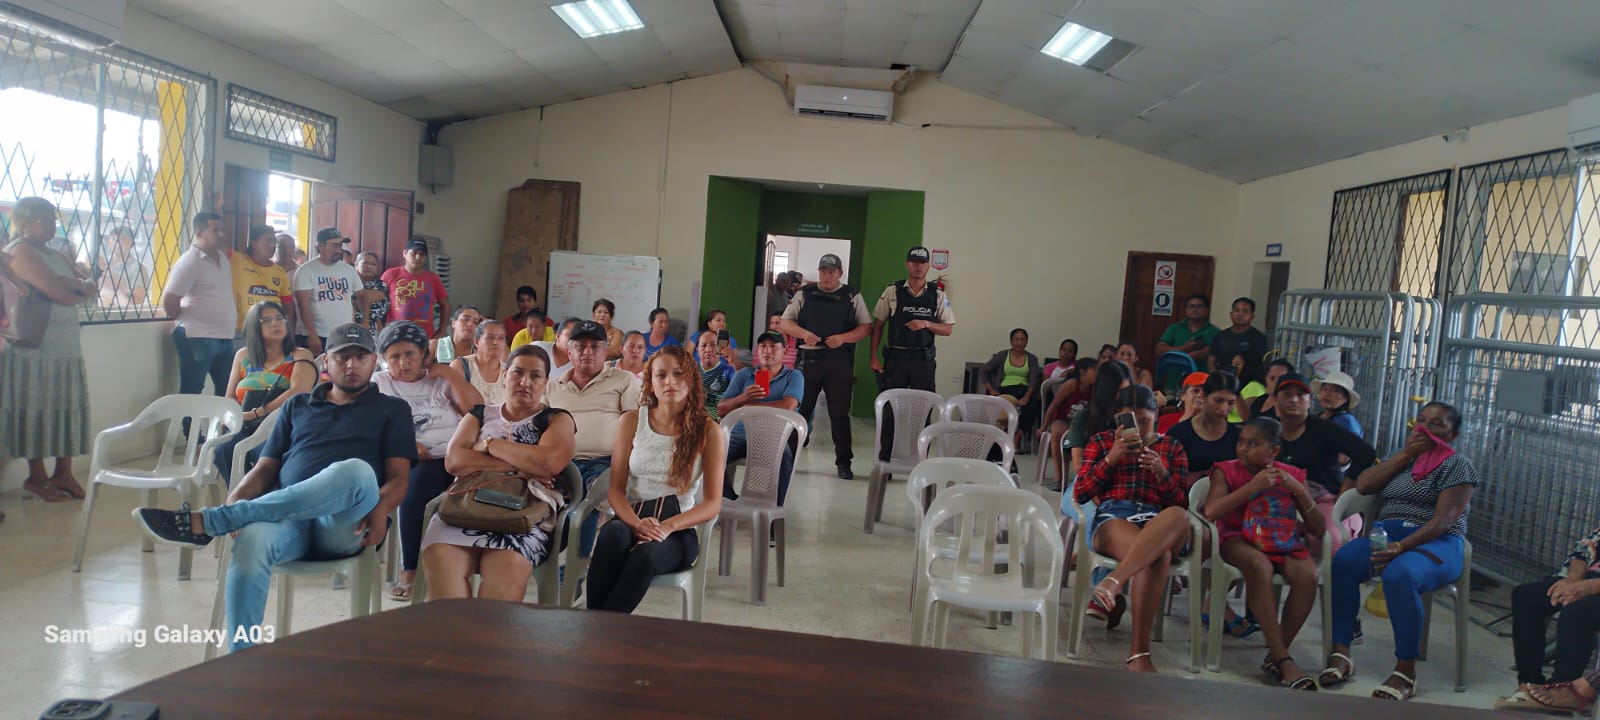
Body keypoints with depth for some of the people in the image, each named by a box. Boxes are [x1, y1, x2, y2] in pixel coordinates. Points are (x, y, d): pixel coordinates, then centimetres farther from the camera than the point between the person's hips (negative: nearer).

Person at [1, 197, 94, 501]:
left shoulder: (55, 255, 17)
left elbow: (90, 289, 9)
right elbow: (61, 295, -20)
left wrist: (74, 283, -12)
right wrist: (80, 289, 0)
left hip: (66, 349, 8)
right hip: (35, 350, -7)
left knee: (66, 412, 7)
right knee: (37, 412, 0)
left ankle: (63, 473, 15)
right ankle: (37, 478, 10)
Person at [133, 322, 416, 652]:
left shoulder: (392, 409, 17)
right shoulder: (297, 405, 27)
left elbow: (398, 477, 6)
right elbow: (266, 468, 21)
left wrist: (380, 509, -17)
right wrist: (236, 499, -2)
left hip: (345, 524, -2)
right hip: (287, 516, 3)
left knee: (356, 470, -39)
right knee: (251, 540, -36)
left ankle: (205, 522, -32)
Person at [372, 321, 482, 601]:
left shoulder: (441, 380, 19)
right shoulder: (378, 384, 17)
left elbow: (478, 410, 4)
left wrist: (447, 372, 3)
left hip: (451, 459, 1)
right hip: (405, 462, -1)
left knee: (417, 483, -32)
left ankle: (410, 570, -23)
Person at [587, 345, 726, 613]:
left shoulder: (708, 431, 3)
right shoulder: (631, 421, 9)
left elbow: (712, 504, -1)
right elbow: (615, 488, 5)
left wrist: (667, 526, -17)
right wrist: (635, 523, -17)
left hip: (679, 530, -1)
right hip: (631, 517, 2)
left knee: (645, 555, -37)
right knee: (613, 535, -36)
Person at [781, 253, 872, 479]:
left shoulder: (852, 297, 8)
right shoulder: (804, 294, 10)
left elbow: (866, 326, 5)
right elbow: (785, 322, 8)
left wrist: (843, 338, -12)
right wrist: (804, 334, -11)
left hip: (839, 361, 0)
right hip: (808, 358, 1)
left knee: (840, 413, 3)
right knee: (800, 409, 2)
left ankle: (843, 462, 11)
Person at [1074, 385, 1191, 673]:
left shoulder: (1172, 448, 24)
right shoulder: (1102, 441, 22)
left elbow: (1181, 504, 14)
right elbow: (1079, 493, 11)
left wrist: (1161, 473, -6)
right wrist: (1111, 458, -2)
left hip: (1157, 524, 1)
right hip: (1111, 518, -1)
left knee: (1177, 517, -42)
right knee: (1157, 557, -40)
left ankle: (1113, 582, -56)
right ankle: (1139, 652, -44)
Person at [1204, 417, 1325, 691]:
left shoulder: (1292, 475, 11)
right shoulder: (1228, 471, 4)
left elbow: (1318, 529, 7)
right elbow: (1210, 512, -15)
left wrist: (1299, 490, -7)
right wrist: (1253, 487, -16)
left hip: (1284, 544, 3)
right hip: (1239, 542, -3)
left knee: (1307, 574, -32)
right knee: (1259, 565, -38)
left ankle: (1275, 657, -16)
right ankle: (1283, 660, -31)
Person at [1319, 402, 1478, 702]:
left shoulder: (1457, 466, 3)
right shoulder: (1403, 457, 22)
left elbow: (1443, 520, -11)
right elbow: (1363, 486, 6)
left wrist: (1401, 547, -26)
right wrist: (1405, 454, 2)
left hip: (1436, 543, -5)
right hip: (1386, 534, 5)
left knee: (1399, 575, -39)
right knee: (1342, 562, -28)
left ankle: (1406, 671, -28)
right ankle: (1340, 653, -25)